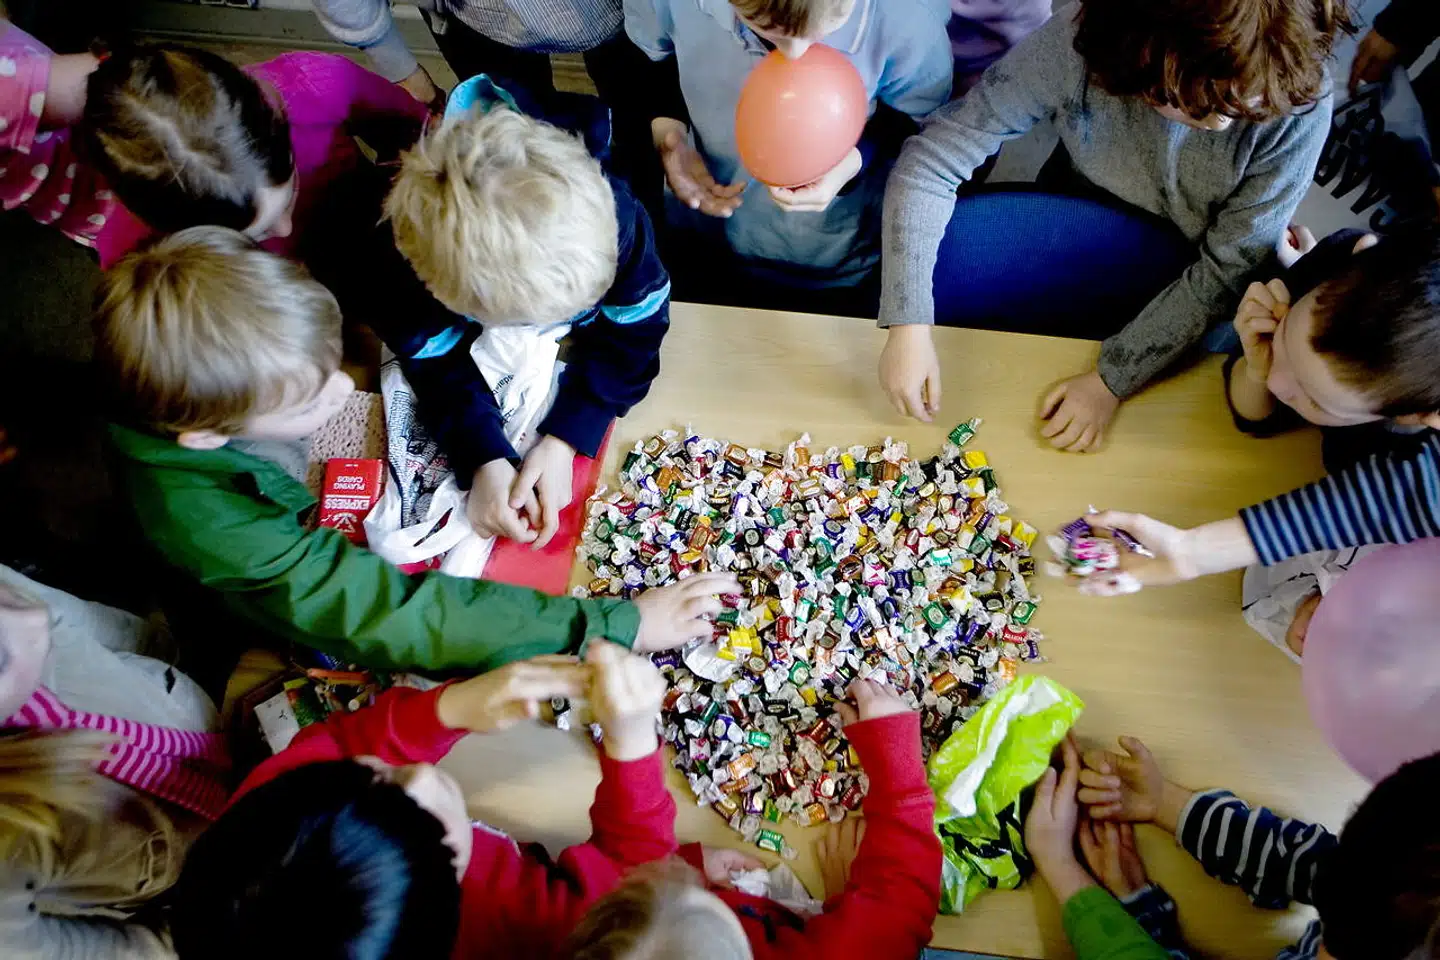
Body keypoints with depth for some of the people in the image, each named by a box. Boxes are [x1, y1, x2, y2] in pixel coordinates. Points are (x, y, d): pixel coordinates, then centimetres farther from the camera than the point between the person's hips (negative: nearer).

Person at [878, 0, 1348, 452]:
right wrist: (907, 327, -36)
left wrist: (1113, 379, -28)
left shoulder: (1301, 106, -30)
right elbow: (929, 161, -29)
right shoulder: (1078, 41, -32)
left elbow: (1228, 268, -21)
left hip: (1182, 293, 0)